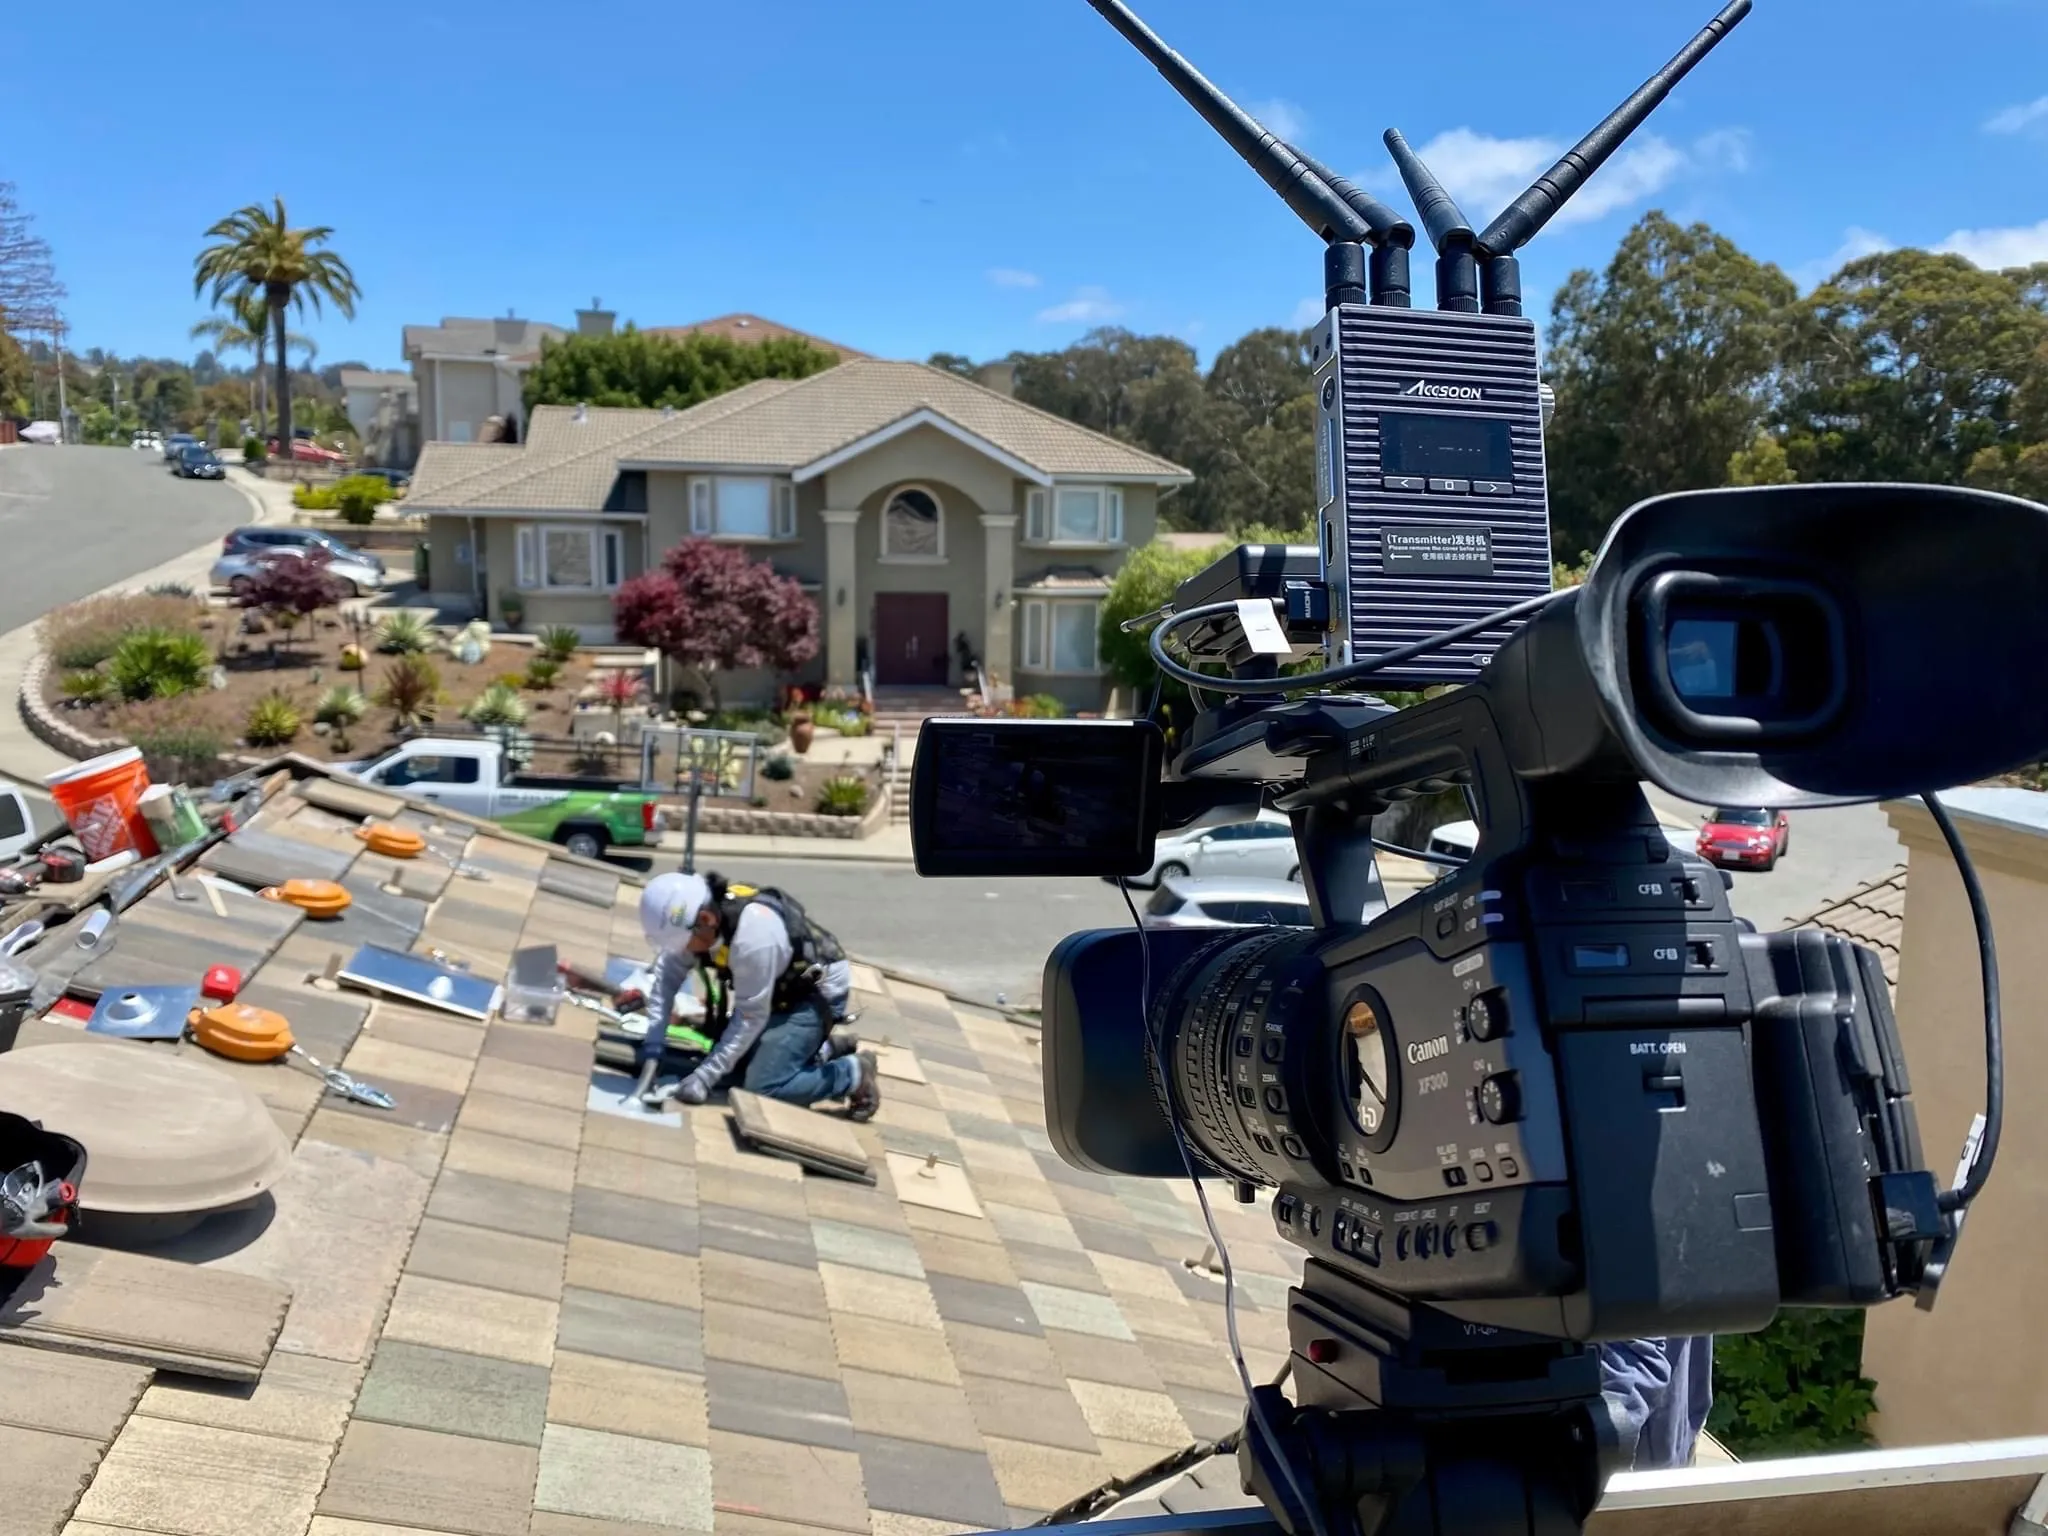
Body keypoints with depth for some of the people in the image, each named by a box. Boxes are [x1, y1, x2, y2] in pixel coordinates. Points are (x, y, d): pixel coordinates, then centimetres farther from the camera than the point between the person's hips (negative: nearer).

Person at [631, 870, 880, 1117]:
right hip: (783, 989, 9)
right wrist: (650, 1055, -13)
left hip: (817, 991, -9)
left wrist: (705, 1076, -24)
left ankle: (853, 1073, 1)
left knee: (761, 1086, -17)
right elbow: (665, 981, -8)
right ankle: (830, 1049, 22)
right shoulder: (691, 918, -16)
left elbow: (752, 1017, -28)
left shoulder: (752, 935, -38)